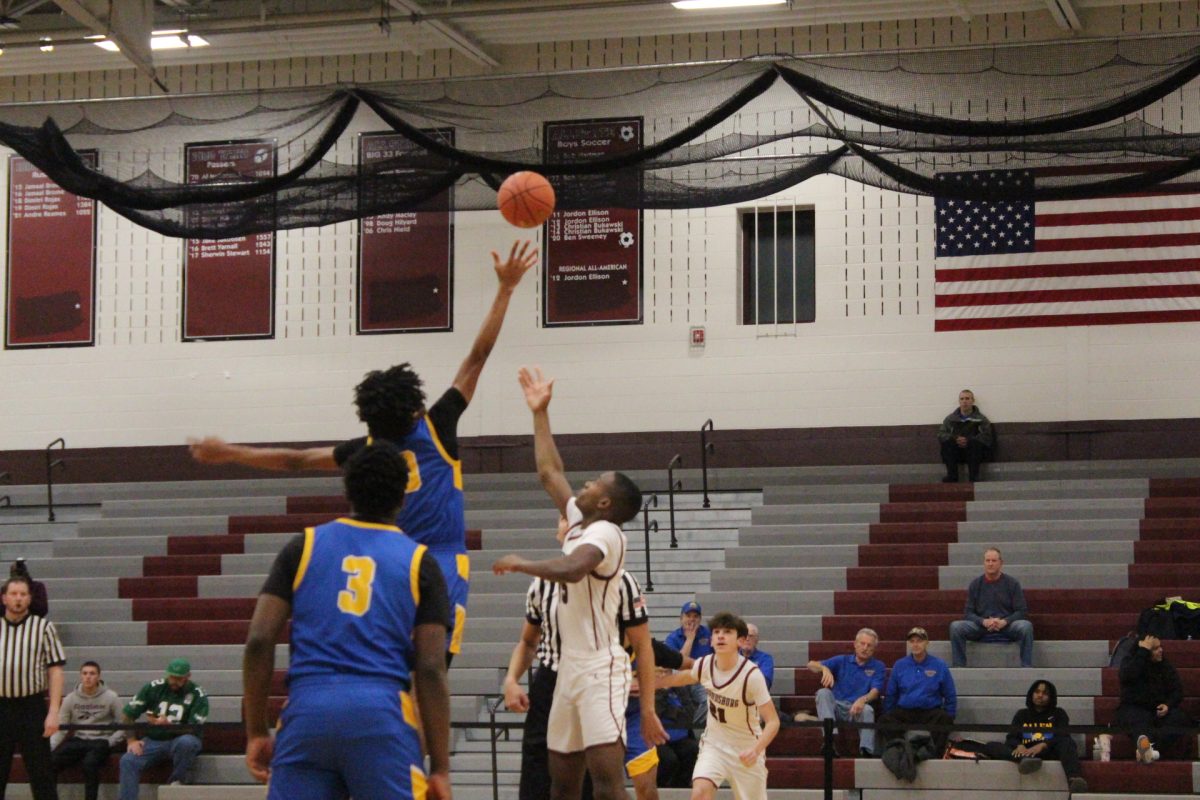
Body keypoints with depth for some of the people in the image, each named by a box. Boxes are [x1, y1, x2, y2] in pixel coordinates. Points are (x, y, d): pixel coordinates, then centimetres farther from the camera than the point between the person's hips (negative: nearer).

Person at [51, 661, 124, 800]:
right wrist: (50, 747, -8)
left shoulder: (110, 697, -1)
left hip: (101, 741, -4)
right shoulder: (70, 699, 6)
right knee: (51, 760, -20)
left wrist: (109, 743, -11)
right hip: (78, 740, 4)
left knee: (90, 762, -36)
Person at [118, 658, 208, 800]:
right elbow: (127, 714, 3)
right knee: (128, 760, -23)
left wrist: (168, 724, -27)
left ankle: (177, 781, -14)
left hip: (181, 739, -2)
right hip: (153, 740, 2)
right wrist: (132, 740, -7)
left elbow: (193, 729, -14)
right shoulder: (154, 687, 1)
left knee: (186, 742, -37)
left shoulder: (197, 695, -6)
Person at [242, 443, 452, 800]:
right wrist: (440, 768, 4)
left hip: (308, 708, 2)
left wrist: (256, 732, 11)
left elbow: (259, 642, 4)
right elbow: (430, 670, 1)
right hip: (382, 715, -2)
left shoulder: (303, 547, 13)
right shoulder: (419, 562, 9)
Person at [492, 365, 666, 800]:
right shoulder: (579, 524, 13)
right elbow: (549, 472, 26)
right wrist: (540, 413, 26)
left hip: (599, 671, -10)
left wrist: (520, 563, -18)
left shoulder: (605, 533, -13)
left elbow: (572, 569, -34)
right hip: (570, 670, 10)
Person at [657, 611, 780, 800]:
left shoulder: (752, 675, -25)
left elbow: (772, 721, -26)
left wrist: (756, 750, -42)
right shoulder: (705, 664, -11)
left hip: (746, 750, -2)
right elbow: (682, 677, 14)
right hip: (714, 743, 2)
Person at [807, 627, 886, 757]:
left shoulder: (878, 667, 12)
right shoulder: (842, 661, 16)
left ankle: (867, 750, -43)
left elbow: (875, 691, -5)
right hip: (836, 706, 2)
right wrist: (824, 668, -20)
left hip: (856, 709, -2)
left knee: (868, 710, -35)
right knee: (823, 693, -28)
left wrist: (863, 700, -29)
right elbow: (811, 665, 5)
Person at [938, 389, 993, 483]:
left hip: (973, 451, -2)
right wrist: (955, 439, -16)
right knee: (947, 443, -28)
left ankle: (973, 478, -34)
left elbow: (986, 437, -6)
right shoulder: (951, 418, 16)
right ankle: (952, 477, -27)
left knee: (975, 443, -34)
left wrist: (968, 441, -21)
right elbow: (940, 434, 4)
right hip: (955, 453, 2)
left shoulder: (980, 419, 9)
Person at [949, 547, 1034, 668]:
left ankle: (1026, 667, -27)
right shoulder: (975, 584, 8)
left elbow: (1022, 611, 1)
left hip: (1006, 626, -1)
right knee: (956, 626, -25)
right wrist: (983, 622, -14)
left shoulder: (1012, 583, 4)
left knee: (1026, 626, -33)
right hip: (981, 627, 1)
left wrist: (1004, 622, -17)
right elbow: (968, 613, 7)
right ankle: (958, 667, -21)